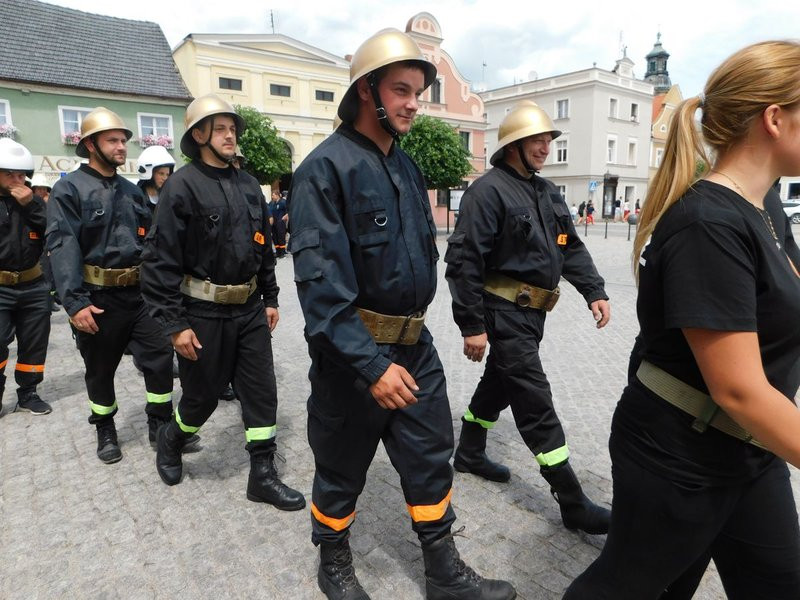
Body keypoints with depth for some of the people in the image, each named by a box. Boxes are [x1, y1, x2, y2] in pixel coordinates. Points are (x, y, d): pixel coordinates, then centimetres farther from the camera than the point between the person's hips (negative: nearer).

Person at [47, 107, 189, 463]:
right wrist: (75, 301, -25)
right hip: (98, 298, -4)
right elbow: (63, 247, -16)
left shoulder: (132, 191, 12)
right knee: (100, 369, 12)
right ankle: (105, 431, 31)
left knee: (160, 358, 2)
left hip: (140, 293, 4)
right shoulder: (69, 189, -7)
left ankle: (160, 426, 19)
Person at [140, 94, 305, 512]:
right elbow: (160, 261, -14)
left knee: (262, 392, 6)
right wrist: (174, 324, -16)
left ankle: (263, 476, 19)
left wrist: (270, 298, 14)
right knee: (203, 396, 11)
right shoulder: (181, 186, -11)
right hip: (203, 313, -5)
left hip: (249, 310, 6)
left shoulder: (248, 186, 8)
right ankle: (170, 442, 43)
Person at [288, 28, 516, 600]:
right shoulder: (326, 168, -15)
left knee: (431, 457, 14)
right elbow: (321, 281, -22)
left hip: (415, 345, 7)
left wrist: (410, 345, 15)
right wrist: (371, 365, -25)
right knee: (342, 469, 13)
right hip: (354, 353, -6)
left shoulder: (406, 166, 10)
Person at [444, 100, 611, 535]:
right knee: (536, 405, -5)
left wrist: (594, 291, 4)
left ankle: (469, 454, 41)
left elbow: (571, 247, 17)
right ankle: (573, 504, 6)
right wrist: (472, 325, -20)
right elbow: (464, 260, -19)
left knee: (499, 383, 21)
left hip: (531, 312, 10)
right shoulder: (489, 190, -14)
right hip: (504, 312, -9)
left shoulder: (546, 192, 14)